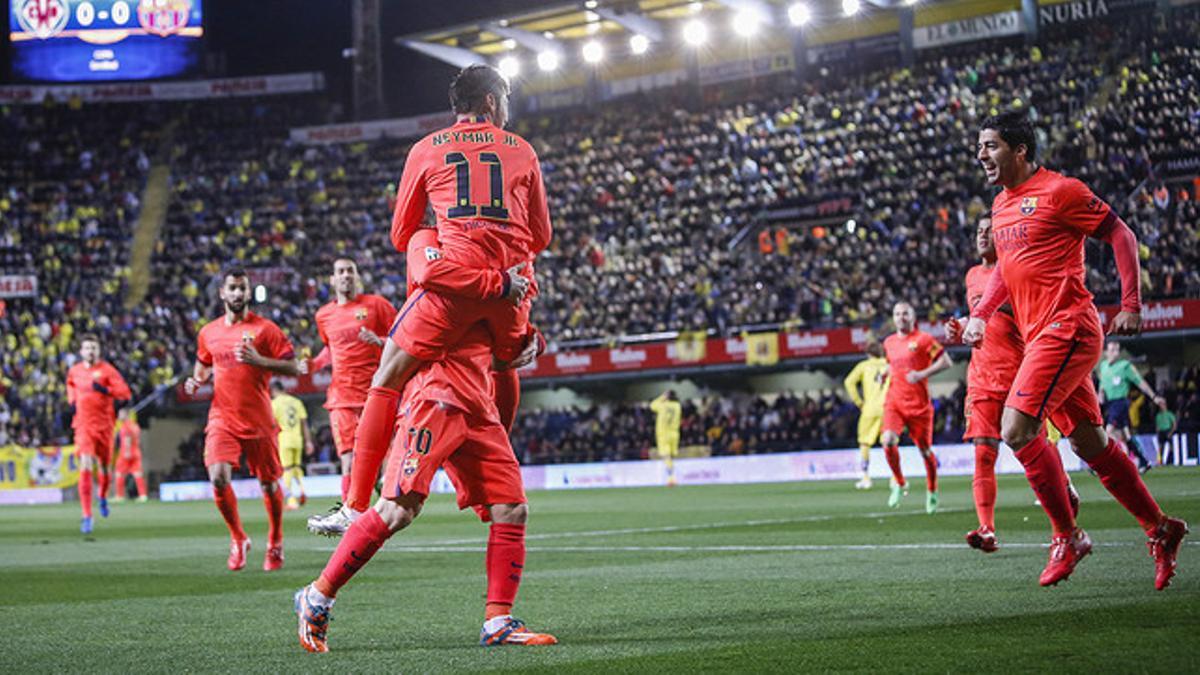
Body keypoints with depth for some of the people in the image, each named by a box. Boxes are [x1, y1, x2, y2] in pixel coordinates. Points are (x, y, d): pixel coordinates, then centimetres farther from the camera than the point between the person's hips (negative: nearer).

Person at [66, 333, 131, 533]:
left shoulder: (107, 370, -5)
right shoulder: (74, 371, 6)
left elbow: (125, 393, -13)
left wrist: (105, 390, -26)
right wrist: (72, 400, 14)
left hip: (104, 425, -1)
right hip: (83, 425, 1)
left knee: (103, 466, 11)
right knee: (85, 467, -15)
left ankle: (103, 498, 46)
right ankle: (87, 515, -16)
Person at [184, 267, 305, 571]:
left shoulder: (264, 328, -3)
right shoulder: (208, 333, 10)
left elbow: (294, 368, -7)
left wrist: (258, 360, -19)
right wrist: (197, 381, 6)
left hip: (258, 420, -2)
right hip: (222, 418, 2)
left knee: (269, 483, 6)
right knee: (218, 477, -17)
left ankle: (275, 543, 28)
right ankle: (238, 539, 3)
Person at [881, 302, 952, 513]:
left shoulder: (923, 339, -3)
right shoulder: (889, 342, 13)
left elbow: (946, 361, -7)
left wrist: (922, 374, -17)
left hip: (918, 404, -3)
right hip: (894, 402, 3)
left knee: (925, 450, 4)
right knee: (888, 440, -21)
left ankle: (932, 492, 25)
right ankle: (899, 483, 0)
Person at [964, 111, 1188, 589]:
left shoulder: (1059, 191, -9)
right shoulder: (1000, 205, 16)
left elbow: (1121, 235, -6)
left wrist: (1131, 306, -11)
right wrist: (980, 315, 14)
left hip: (1066, 329, -8)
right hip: (1038, 335, 9)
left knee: (1016, 429, -18)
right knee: (1090, 444, 10)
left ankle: (1067, 537, -5)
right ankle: (1160, 529, 21)